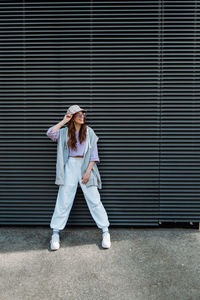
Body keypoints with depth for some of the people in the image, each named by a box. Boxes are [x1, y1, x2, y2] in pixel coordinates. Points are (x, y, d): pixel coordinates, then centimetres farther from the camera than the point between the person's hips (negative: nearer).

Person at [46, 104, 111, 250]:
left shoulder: (89, 132, 5)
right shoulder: (64, 132, 7)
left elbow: (94, 154, 1)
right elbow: (50, 133, -12)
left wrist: (88, 172, -7)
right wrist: (64, 121, -5)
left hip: (86, 166, 0)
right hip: (70, 166, 1)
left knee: (94, 199, -1)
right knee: (64, 200, 1)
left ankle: (106, 232, 9)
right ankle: (55, 234, 13)